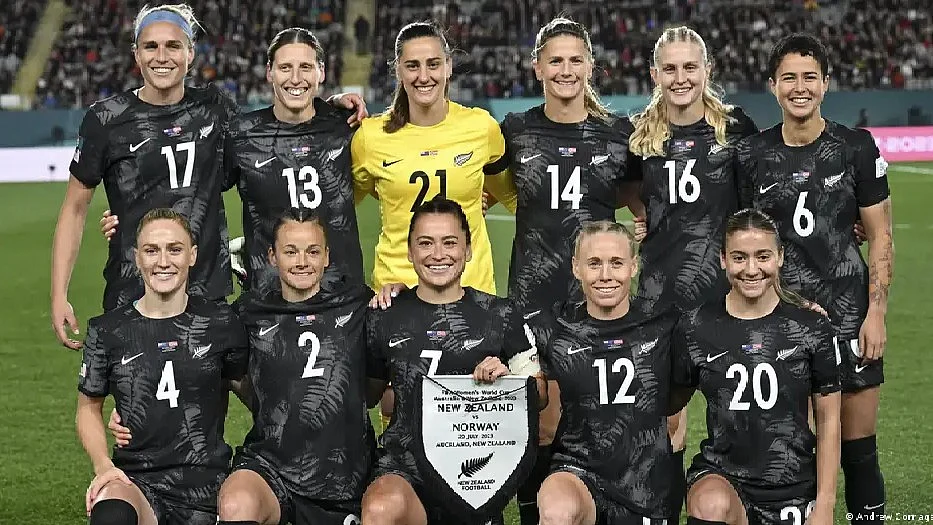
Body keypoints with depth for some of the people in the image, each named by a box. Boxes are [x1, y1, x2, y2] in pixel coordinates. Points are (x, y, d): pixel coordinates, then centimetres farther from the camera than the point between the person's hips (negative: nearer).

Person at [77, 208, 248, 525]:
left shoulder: (220, 324, 3)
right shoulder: (107, 331, 3)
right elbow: (89, 407, 14)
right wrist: (103, 465, -3)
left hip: (205, 486, 2)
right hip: (134, 479, -2)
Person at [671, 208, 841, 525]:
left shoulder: (811, 328, -3)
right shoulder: (695, 329, -3)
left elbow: (828, 421, 2)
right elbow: (672, 405, 12)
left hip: (793, 488, 1)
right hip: (719, 473, -1)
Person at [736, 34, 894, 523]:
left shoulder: (856, 148, 2)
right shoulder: (752, 154, 5)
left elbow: (880, 236, 4)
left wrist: (876, 312, -4)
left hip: (848, 315, -1)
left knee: (857, 451, 4)